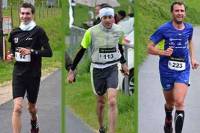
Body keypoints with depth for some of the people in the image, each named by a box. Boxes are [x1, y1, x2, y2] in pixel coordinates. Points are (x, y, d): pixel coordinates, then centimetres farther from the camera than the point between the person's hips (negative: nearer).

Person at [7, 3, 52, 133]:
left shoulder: (38, 31, -7)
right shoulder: (15, 33, 4)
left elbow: (49, 52, -11)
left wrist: (31, 52, -22)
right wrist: (12, 55, -3)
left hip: (34, 74, -1)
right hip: (18, 74, 1)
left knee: (31, 106, 19)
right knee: (17, 107, -16)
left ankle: (34, 121, 53)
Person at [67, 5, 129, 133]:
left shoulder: (118, 31, -5)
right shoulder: (91, 32, -14)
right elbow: (81, 51, -5)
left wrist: (123, 63, 29)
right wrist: (72, 71, -3)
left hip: (112, 69, 1)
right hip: (97, 69, -1)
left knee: (112, 101, -15)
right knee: (101, 102, 12)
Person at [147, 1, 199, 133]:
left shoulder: (189, 28, 2)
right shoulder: (164, 29, -10)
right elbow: (150, 48, -7)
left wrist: (192, 58, 13)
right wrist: (163, 52, -24)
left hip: (183, 70, 1)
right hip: (167, 70, -1)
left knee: (179, 103, -17)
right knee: (170, 103, 16)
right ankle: (168, 122, 48)